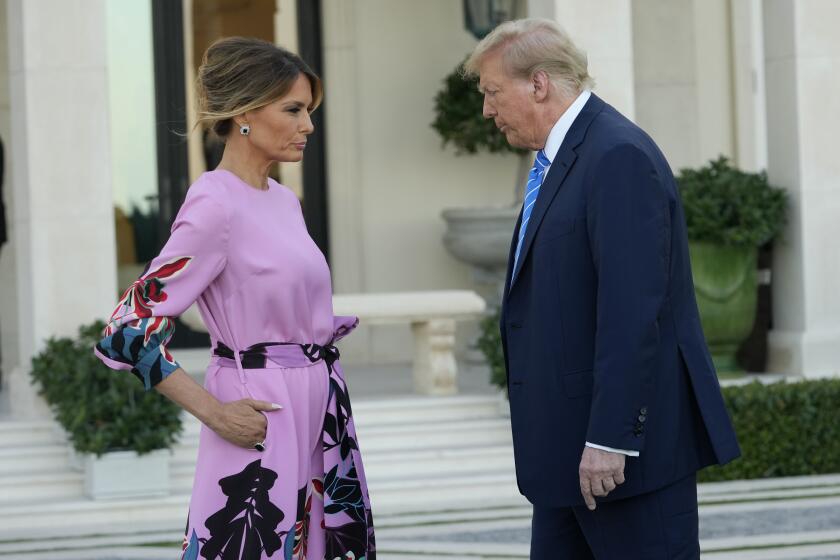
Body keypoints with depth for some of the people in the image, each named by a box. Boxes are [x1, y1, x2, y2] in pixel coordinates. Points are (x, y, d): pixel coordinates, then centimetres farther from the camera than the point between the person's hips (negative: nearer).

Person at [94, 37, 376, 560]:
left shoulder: (284, 200, 10)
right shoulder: (215, 206, -15)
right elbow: (128, 330, -18)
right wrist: (214, 412, -17)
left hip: (317, 415, 8)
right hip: (264, 421, -8)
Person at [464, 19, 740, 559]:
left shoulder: (619, 156, -16)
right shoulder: (561, 159, 15)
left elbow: (631, 310, -23)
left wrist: (609, 437, -25)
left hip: (629, 434, -10)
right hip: (571, 446, 10)